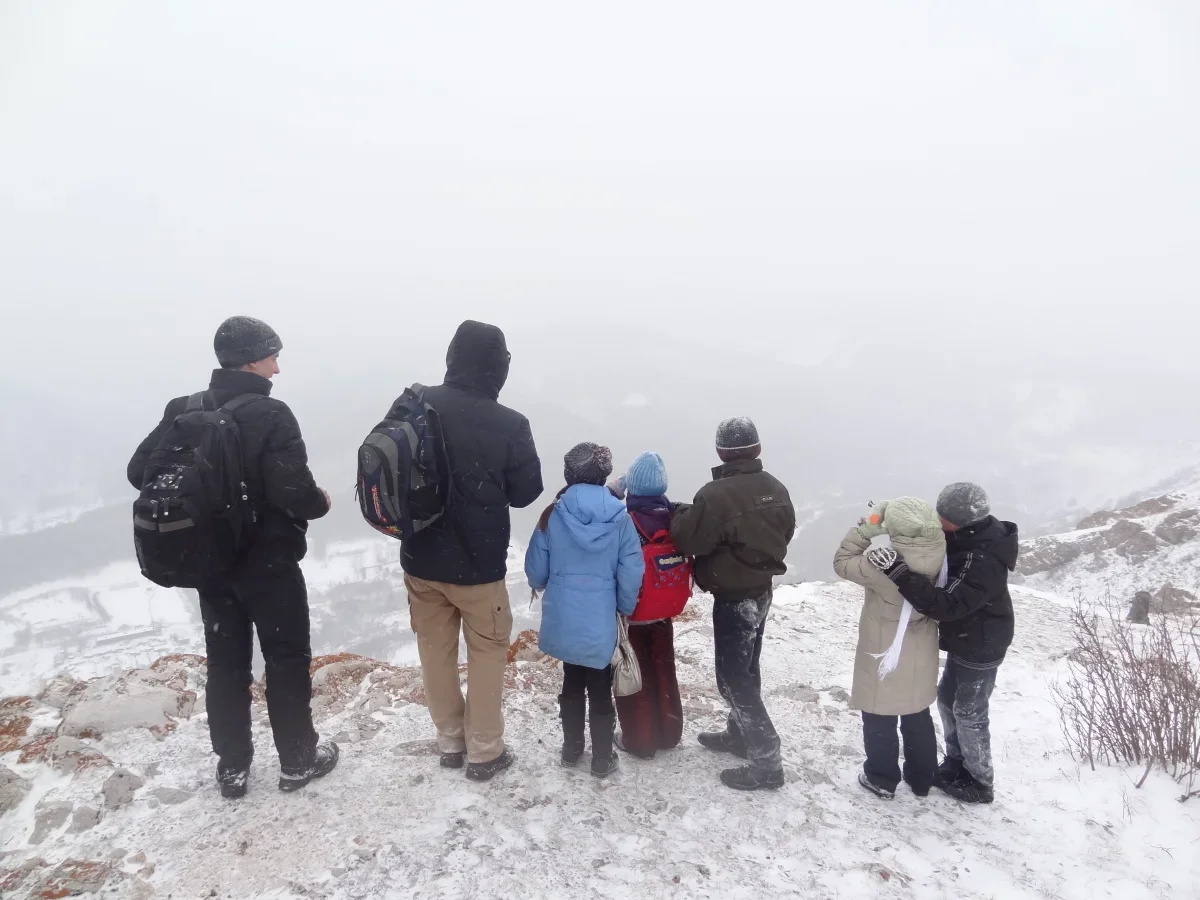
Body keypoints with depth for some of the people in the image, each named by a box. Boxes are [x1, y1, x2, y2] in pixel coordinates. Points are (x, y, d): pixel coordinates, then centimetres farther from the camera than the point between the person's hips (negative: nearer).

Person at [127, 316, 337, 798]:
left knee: (225, 663, 16)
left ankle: (232, 767, 29)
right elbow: (294, 492, -26)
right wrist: (321, 503, -4)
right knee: (287, 660, 10)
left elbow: (140, 471, 4)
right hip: (269, 562, -6)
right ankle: (298, 760, 22)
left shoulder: (183, 411, 0)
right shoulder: (271, 415, -20)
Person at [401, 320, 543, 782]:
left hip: (421, 558, 4)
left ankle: (450, 742, 33)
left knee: (436, 650, 18)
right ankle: (484, 753, 23)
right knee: (487, 651, 14)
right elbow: (526, 491, -7)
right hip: (477, 563, -4)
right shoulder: (508, 425, -20)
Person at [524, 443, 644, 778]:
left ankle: (571, 748, 35)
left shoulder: (553, 514, -9)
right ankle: (602, 758, 24)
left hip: (563, 620, 2)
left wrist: (548, 587, 20)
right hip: (603, 621, -2)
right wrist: (625, 609, 7)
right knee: (601, 690, 13)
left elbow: (535, 569, -2)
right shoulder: (620, 517, -12)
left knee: (572, 683, 21)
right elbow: (632, 573, -10)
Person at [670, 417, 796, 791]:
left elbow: (690, 540, -18)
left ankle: (766, 762, 6)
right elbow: (785, 534, 13)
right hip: (761, 591, 8)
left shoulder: (715, 495, -25)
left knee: (734, 679, 2)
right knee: (745, 670, 22)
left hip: (733, 598, -8)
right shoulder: (776, 489, 0)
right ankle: (740, 734, 38)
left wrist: (680, 515, 0)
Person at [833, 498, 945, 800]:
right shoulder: (938, 557, -17)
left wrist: (868, 527, -19)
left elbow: (842, 562, -19)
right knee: (918, 718, 24)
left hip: (884, 657, -5)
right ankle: (922, 778, 40)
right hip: (921, 660, 6)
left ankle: (882, 779, 31)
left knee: (879, 721, 15)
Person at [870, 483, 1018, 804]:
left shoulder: (984, 562, -34)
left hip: (981, 648, -9)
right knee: (947, 701, 21)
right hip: (964, 641, 9)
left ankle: (980, 783, 28)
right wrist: (899, 566, -9)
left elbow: (947, 605, -39)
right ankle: (956, 764, 40)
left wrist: (900, 574, -44)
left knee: (969, 714, 8)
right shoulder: (969, 540, -5)